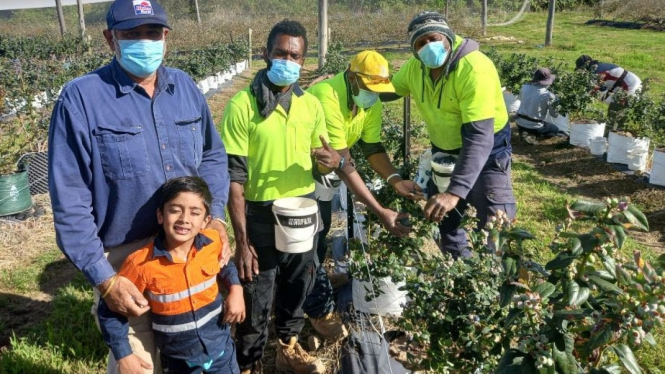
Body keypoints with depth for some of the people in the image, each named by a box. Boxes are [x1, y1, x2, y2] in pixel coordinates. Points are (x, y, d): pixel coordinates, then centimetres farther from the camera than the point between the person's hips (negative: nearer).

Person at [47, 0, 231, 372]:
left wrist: (215, 217, -6)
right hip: (126, 259, -4)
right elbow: (70, 200, -13)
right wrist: (102, 278, -14)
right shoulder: (81, 98, -14)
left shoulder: (186, 87, 1)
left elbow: (213, 156, 9)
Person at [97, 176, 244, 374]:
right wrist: (124, 356, -10)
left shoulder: (213, 243, -15)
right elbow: (110, 310, -9)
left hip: (220, 348, 2)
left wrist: (236, 289, -8)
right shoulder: (141, 263, -23)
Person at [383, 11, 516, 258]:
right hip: (443, 150, 7)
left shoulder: (475, 69, -31)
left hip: (486, 151, -6)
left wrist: (455, 191, -48)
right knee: (444, 220, 18)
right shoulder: (415, 66, -9)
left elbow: (479, 137, -39)